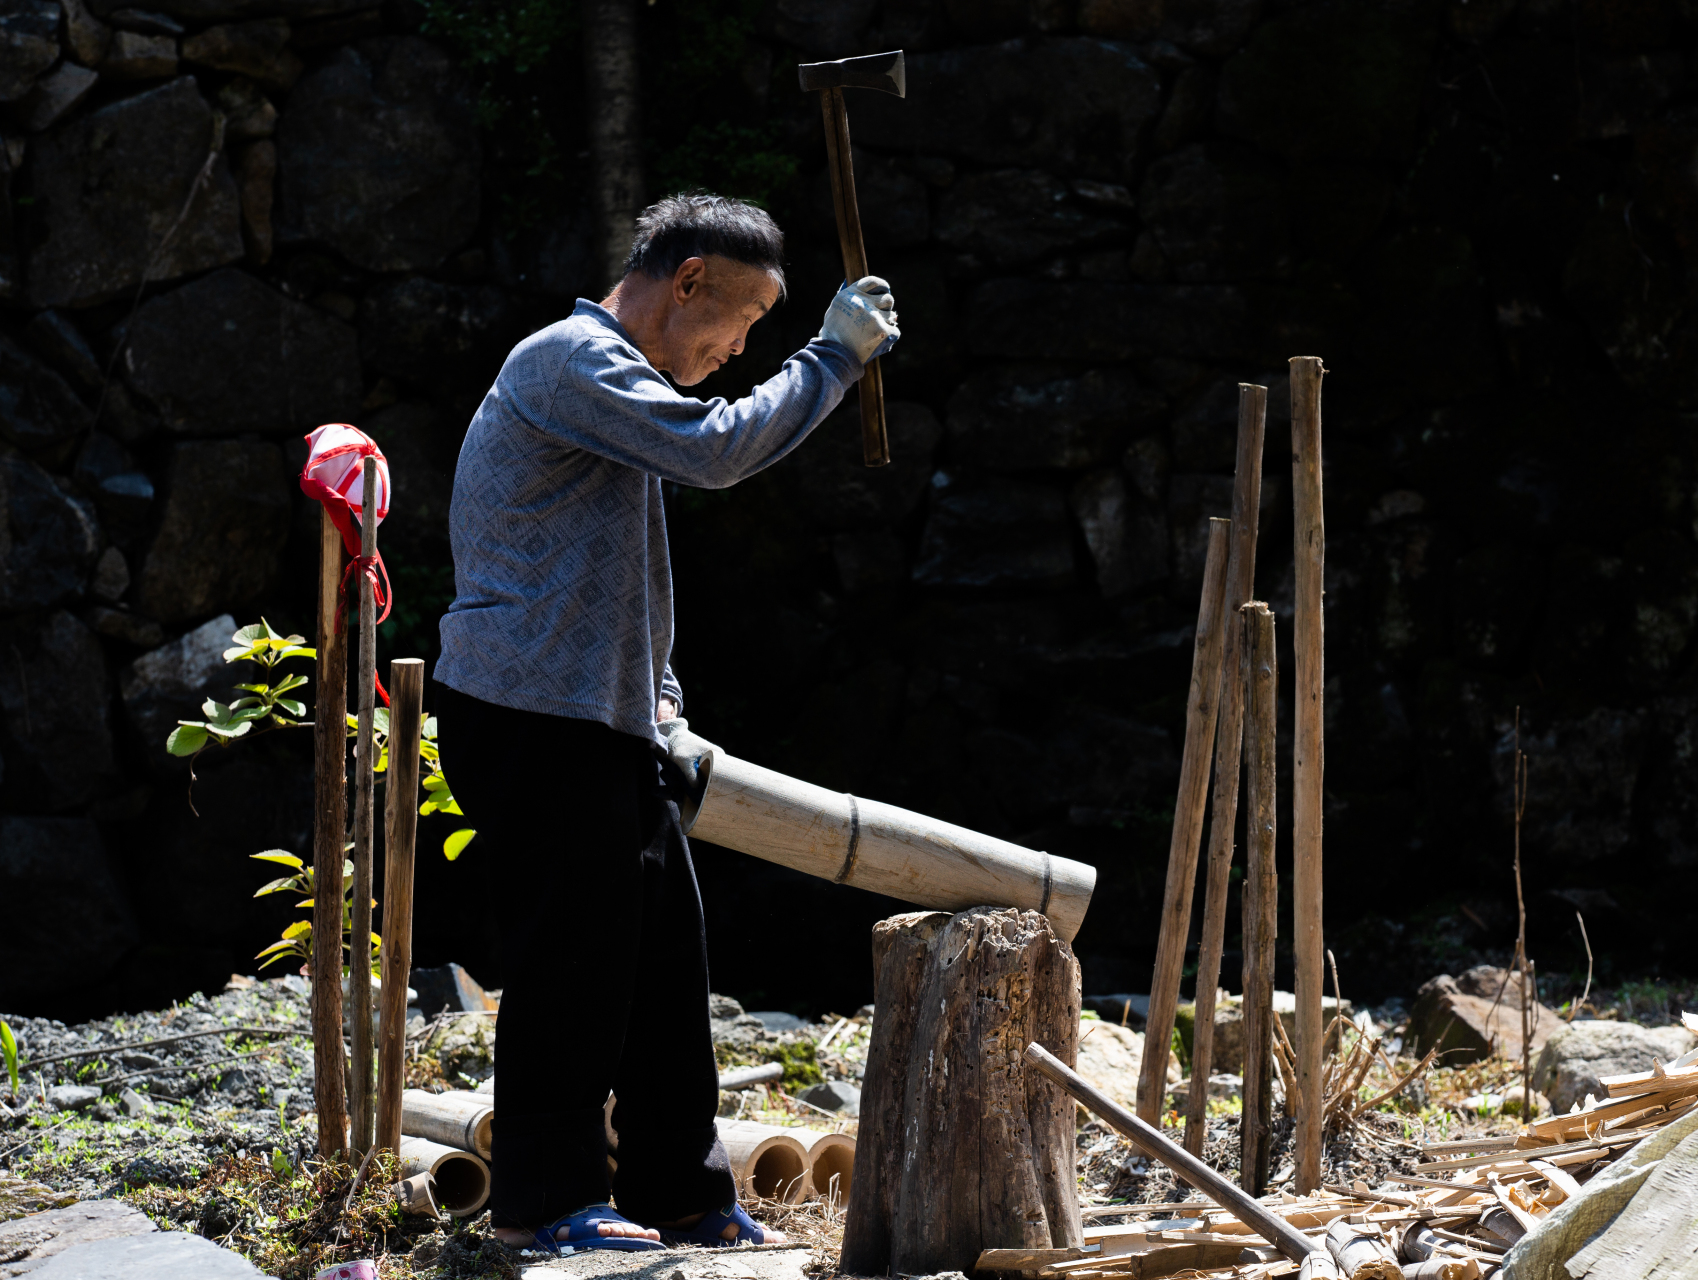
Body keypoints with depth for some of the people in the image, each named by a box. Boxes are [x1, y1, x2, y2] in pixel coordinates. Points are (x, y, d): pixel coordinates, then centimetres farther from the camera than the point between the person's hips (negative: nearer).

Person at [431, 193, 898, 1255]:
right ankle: (546, 1198, 3)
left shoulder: (613, 377, 24)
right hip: (533, 717, -10)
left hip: (607, 726, 10)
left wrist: (656, 689, 18)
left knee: (667, 954, 10)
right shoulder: (570, 359, -11)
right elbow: (715, 451, -25)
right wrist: (834, 358, -15)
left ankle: (682, 1194, 17)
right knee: (572, 954, -6)